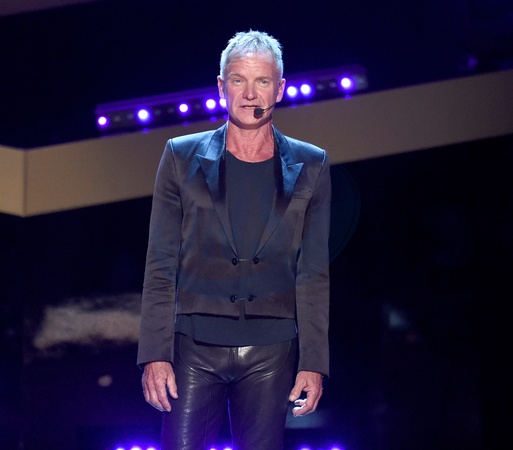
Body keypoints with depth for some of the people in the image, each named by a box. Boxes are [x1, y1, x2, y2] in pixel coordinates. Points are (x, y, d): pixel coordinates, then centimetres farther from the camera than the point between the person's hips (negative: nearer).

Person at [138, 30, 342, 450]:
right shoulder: (182, 157, 6)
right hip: (195, 347, 0)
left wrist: (313, 363, -2)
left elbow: (314, 273, 6)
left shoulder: (311, 167, 8)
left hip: (271, 352, 1)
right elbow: (160, 266, 4)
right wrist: (155, 355, -4)